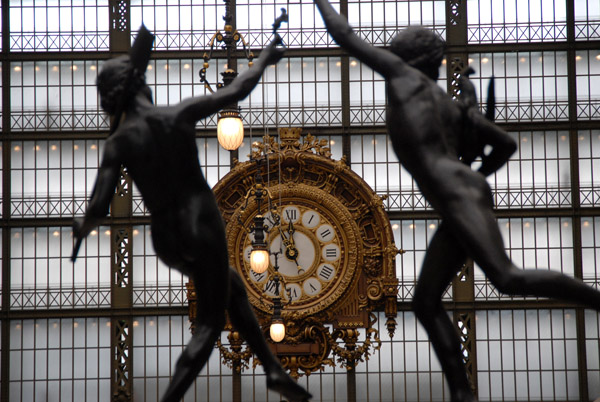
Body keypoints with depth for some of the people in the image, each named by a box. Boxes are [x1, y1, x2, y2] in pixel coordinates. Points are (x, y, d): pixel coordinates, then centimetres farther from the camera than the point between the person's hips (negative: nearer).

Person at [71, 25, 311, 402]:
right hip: (203, 225, -4)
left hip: (165, 237, 4)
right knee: (210, 322, 7)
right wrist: (266, 58, 21)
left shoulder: (119, 142, -4)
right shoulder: (181, 115, -7)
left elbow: (100, 208, -8)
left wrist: (83, 226, 14)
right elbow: (236, 91, 5)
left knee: (231, 286, 27)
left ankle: (274, 371, 28)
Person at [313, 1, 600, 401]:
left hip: (459, 193, -9)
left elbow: (345, 36, 15)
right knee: (425, 303, 3)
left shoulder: (406, 74, 11)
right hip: (462, 205, 9)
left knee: (508, 279, -22)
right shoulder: (451, 105, 29)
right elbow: (507, 144, 29)